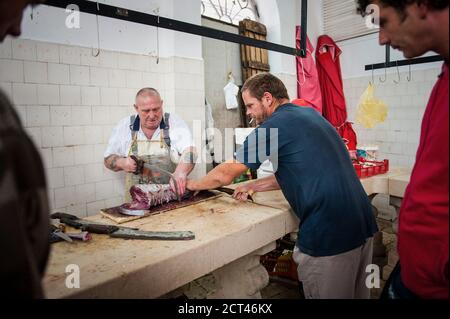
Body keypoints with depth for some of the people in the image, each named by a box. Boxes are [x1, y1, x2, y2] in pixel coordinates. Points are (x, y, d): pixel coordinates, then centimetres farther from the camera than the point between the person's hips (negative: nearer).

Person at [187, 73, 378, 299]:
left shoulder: (275, 125, -13)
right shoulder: (309, 114, 12)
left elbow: (225, 175, -6)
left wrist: (195, 184, 12)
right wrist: (254, 187, 19)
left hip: (329, 236, -9)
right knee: (356, 293, 24)